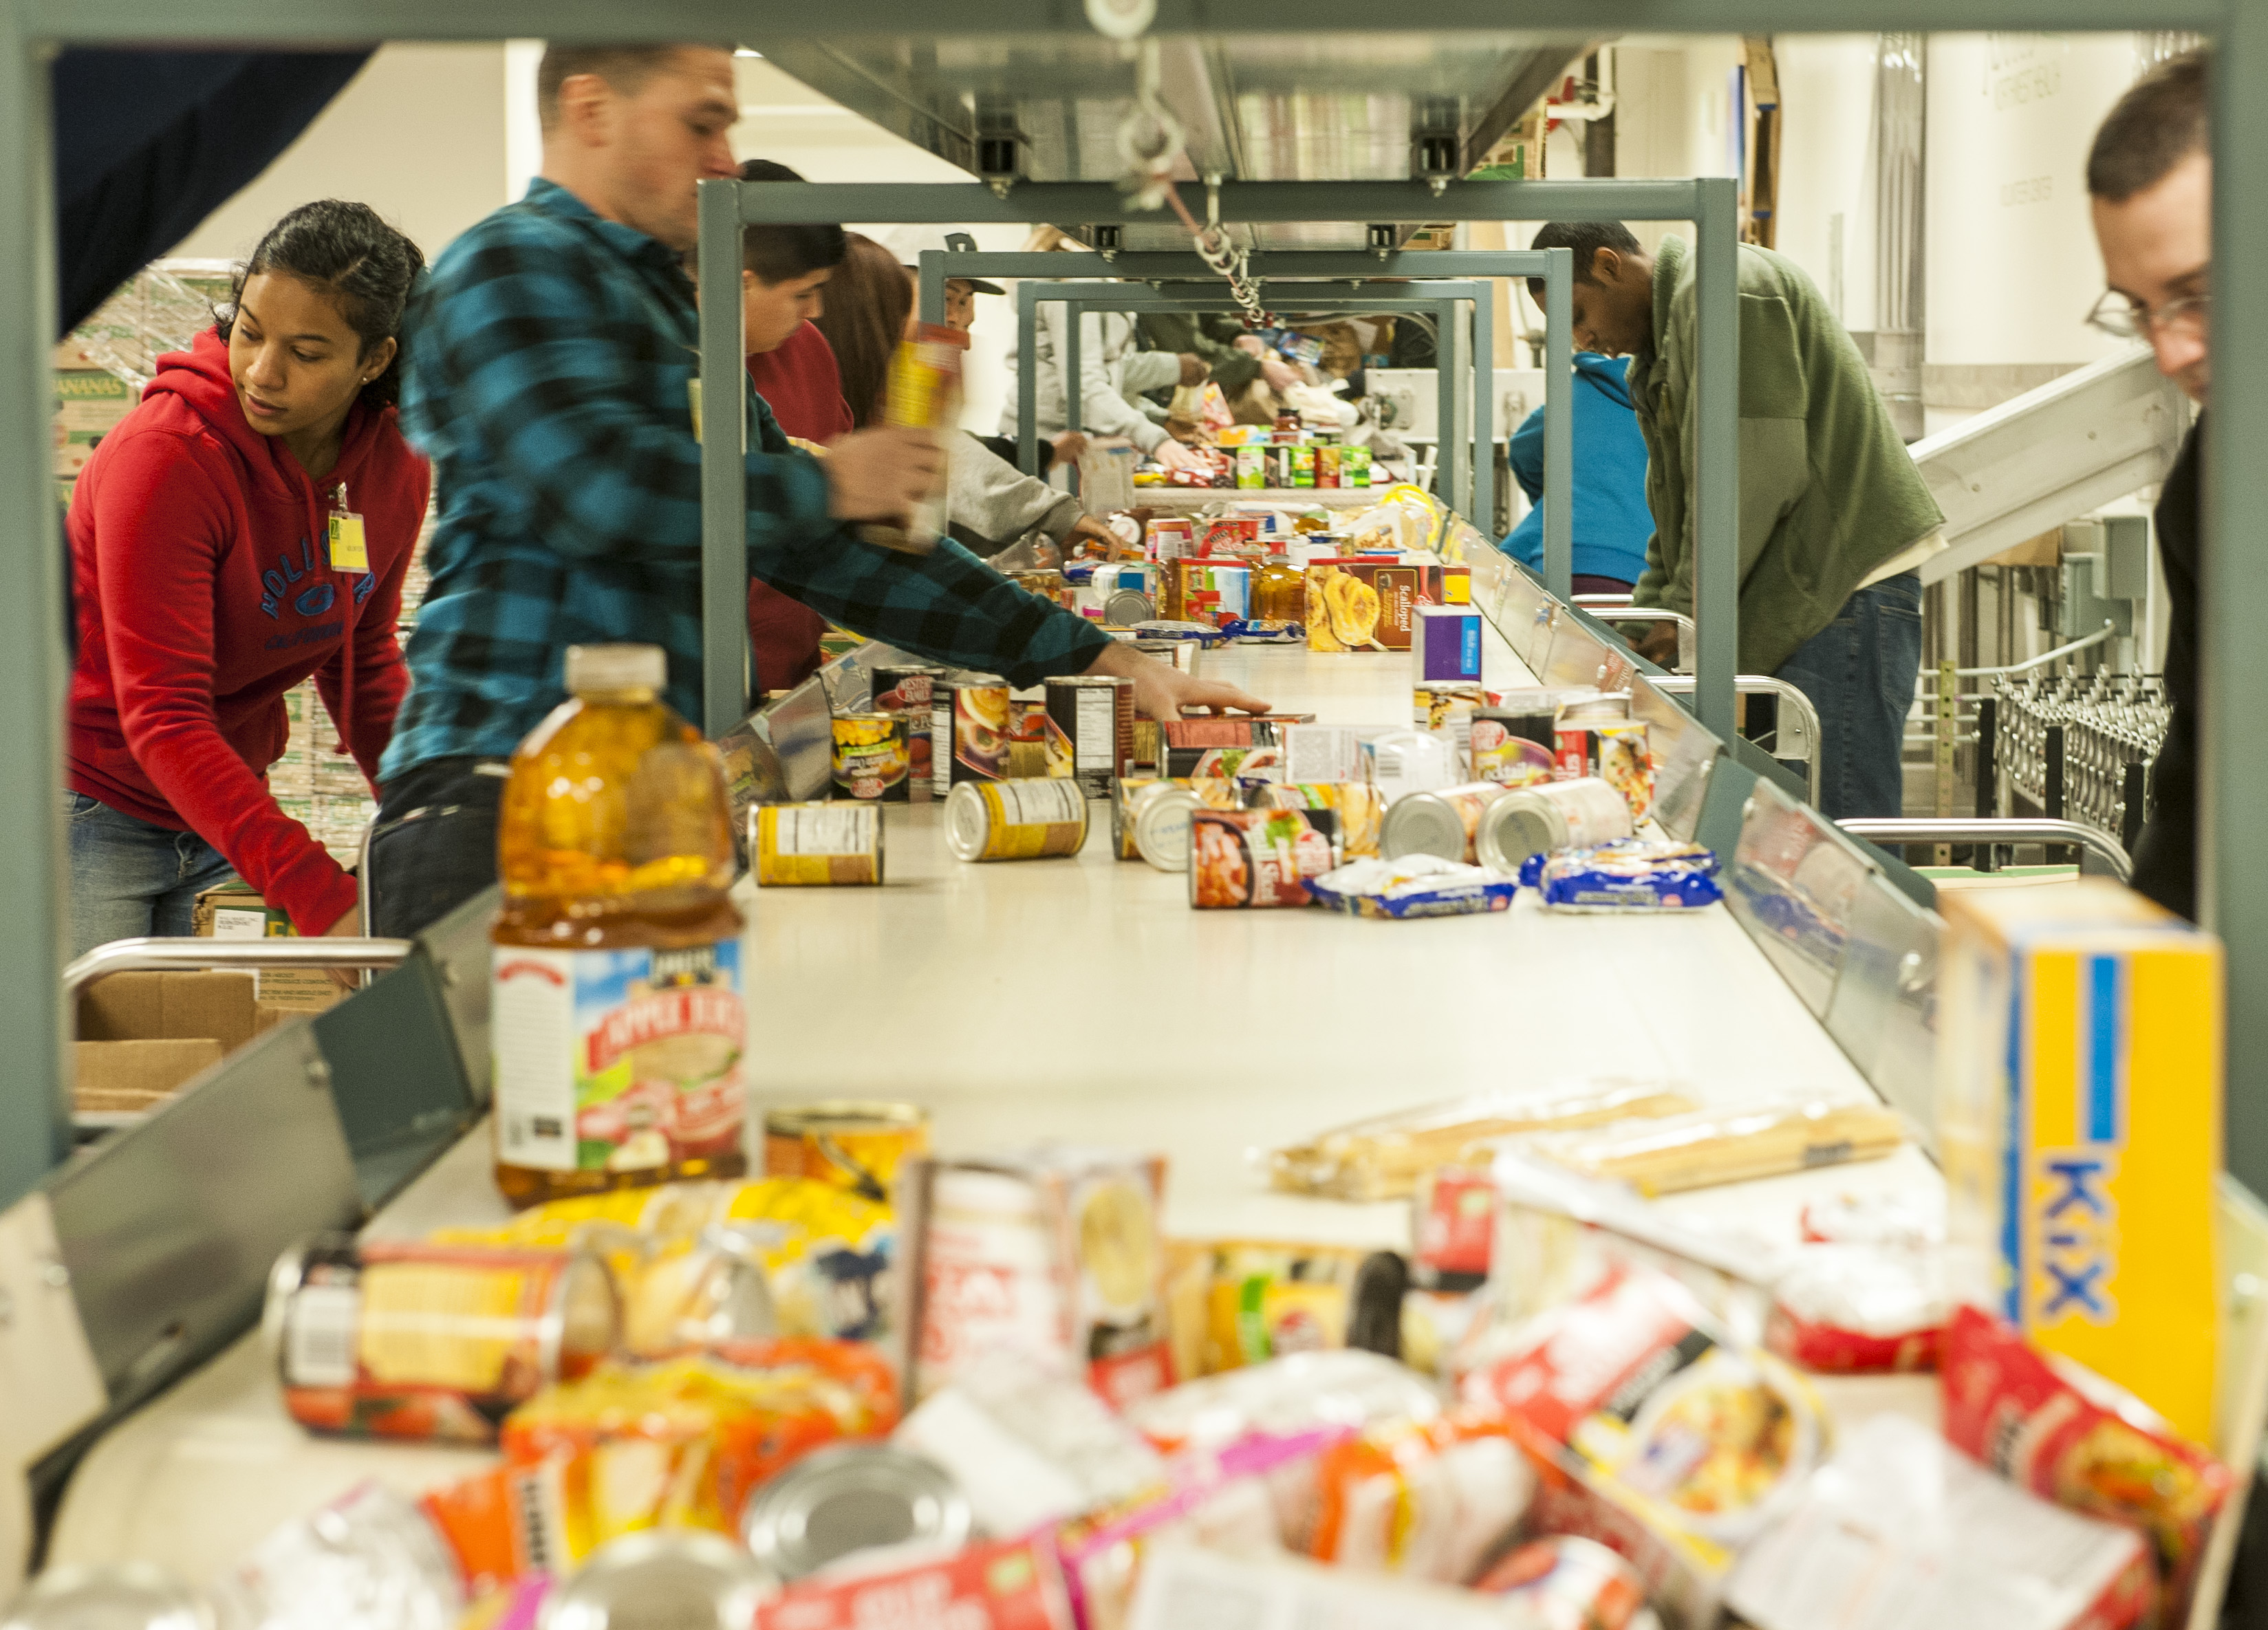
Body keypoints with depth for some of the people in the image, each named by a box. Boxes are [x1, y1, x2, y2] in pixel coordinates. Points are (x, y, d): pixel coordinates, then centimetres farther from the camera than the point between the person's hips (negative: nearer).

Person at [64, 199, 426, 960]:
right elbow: (161, 717, -27)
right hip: (92, 806, -6)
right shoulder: (165, 456, -23)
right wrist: (321, 896, -35)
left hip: (220, 805, 6)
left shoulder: (396, 470, -3)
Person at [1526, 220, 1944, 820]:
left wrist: (1690, 611, -12)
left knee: (1838, 831, -15)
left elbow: (1760, 469, -18)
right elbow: (1680, 494, 26)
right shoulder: (1662, 338, 23)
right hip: (1798, 603, 10)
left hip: (1846, 585, -10)